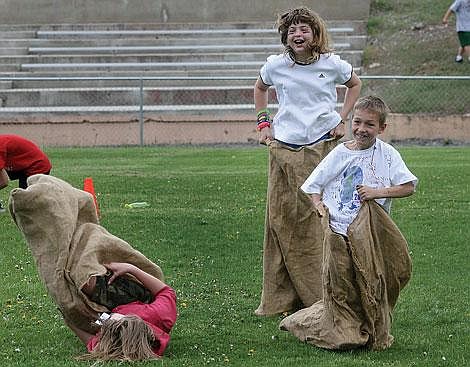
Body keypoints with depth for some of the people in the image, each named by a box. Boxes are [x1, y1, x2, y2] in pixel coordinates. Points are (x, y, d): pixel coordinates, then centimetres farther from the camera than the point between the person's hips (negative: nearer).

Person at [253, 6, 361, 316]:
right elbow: (260, 89, 24)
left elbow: (355, 84, 19)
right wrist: (263, 122, 13)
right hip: (284, 148, 1)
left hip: (322, 146, -1)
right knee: (281, 218, 0)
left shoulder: (332, 64, 0)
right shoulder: (275, 66, 2)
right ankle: (279, 299, 8)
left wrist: (342, 120, 8)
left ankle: (323, 294, 2)